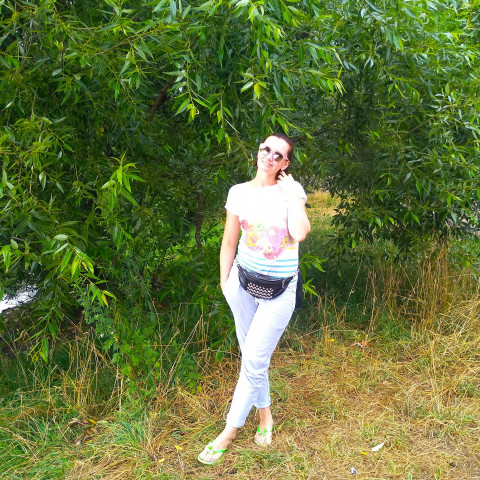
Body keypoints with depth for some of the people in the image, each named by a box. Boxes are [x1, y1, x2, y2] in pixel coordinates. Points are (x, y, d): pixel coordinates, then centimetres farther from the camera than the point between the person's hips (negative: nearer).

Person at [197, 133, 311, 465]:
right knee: (251, 354, 15)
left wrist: (291, 194, -17)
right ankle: (265, 413, 38)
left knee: (253, 362, 0)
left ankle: (230, 430, 19)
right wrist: (224, 281, 8)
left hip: (279, 290, -3)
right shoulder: (239, 192, 0)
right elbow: (229, 242, 7)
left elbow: (300, 233, -26)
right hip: (243, 282, 3)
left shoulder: (292, 190, -7)